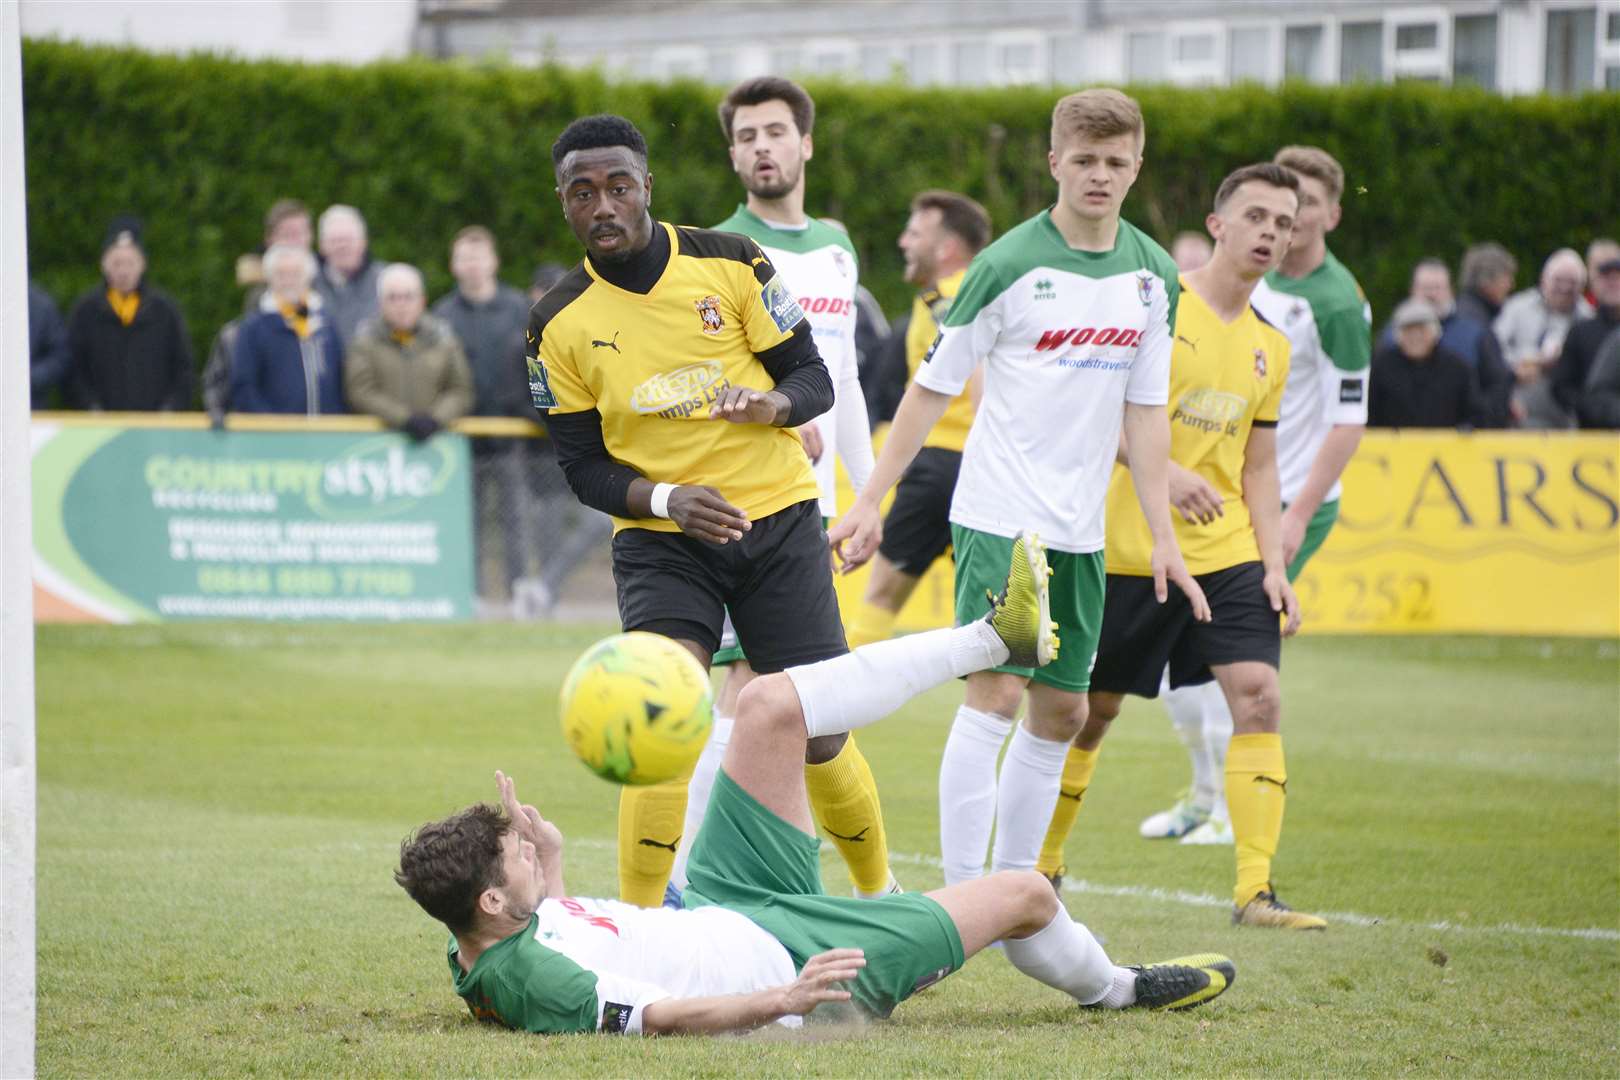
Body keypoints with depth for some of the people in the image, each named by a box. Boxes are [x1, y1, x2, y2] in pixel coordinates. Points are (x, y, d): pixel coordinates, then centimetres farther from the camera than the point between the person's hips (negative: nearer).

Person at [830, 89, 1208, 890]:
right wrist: (871, 502, -6)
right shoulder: (1009, 265, -10)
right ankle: (960, 894, -12)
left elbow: (1145, 412, 12)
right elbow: (933, 387, -4)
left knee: (1061, 712, 8)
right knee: (996, 694, -14)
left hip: (1079, 529, 6)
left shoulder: (1153, 276, 6)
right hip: (999, 516, -6)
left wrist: (1163, 537, 8)